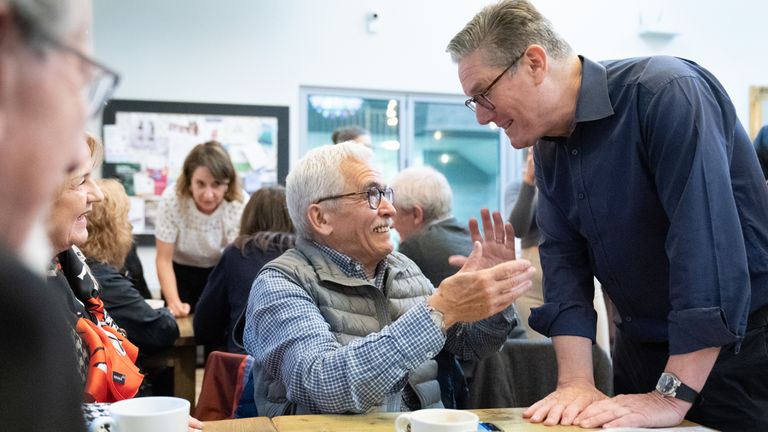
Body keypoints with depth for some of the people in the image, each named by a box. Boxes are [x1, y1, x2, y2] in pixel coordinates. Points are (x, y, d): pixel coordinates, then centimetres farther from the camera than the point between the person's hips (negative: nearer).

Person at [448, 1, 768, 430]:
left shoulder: (666, 94, -22)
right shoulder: (550, 146, 2)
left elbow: (709, 243, -29)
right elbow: (565, 259, -1)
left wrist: (672, 396, -28)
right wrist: (577, 383, -13)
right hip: (642, 345, 7)